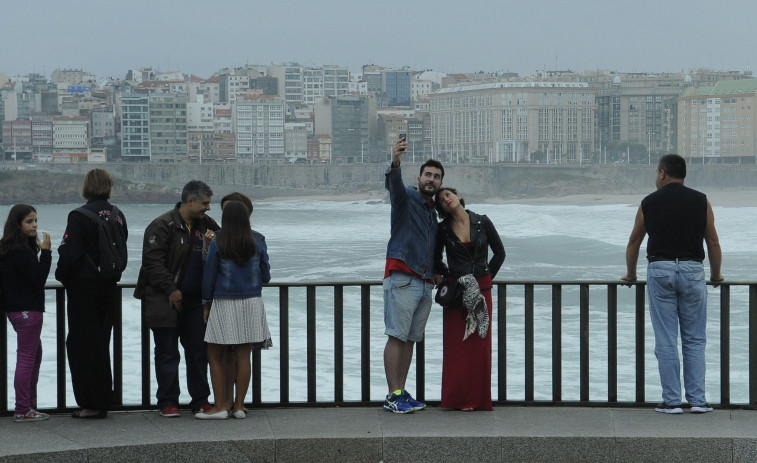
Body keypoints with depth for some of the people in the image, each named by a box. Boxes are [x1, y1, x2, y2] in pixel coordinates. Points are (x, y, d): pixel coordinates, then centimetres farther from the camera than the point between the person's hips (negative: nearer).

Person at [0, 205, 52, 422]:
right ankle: (23, 410, 0)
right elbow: (39, 278, -21)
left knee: (35, 353, 18)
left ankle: (29, 404, 23)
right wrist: (45, 251, -20)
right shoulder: (21, 251, -20)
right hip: (27, 310, -10)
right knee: (26, 357, -4)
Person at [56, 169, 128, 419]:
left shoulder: (79, 216, -15)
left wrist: (62, 276, 1)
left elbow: (70, 253, -16)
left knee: (82, 343, 1)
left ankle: (91, 403, -1)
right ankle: (104, 400, 18)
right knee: (102, 343, 14)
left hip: (83, 286, -6)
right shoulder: (118, 216, 4)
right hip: (109, 286, 6)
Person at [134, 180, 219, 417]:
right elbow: (153, 262, -14)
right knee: (167, 353, 1)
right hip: (166, 300, -6)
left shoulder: (206, 225, 10)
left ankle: (200, 400, 17)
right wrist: (170, 290, -16)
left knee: (198, 352, 8)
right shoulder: (162, 226, -10)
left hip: (195, 300, 6)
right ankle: (167, 402, 9)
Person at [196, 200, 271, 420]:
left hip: (224, 304, -3)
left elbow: (208, 277, -3)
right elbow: (266, 276, 5)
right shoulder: (258, 242, -1)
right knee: (243, 356, 6)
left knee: (215, 355, 5)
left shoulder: (218, 244, -8)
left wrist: (206, 305, 9)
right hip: (252, 302, 3)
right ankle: (239, 406, 8)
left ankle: (220, 406, 1)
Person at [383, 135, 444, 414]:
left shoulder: (433, 212, 24)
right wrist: (395, 163, -44)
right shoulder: (407, 198, 1)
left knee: (411, 339, 6)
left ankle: (400, 393, 10)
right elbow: (392, 184, -23)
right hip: (402, 278, -8)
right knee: (397, 336, -10)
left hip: (425, 283, 8)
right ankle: (393, 396, -12)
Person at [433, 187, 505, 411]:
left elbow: (499, 253, 9)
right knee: (457, 344, -3)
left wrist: (487, 278, 5)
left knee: (480, 344, 0)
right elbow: (435, 260, 16)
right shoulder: (443, 229, 2)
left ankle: (478, 398, 6)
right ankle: (459, 398, 3)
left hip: (481, 290, 0)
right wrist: (449, 276, 5)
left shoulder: (482, 222, 0)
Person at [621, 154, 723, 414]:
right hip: (693, 270, 1)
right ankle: (697, 400, 5)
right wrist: (716, 275, 22)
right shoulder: (700, 201, 4)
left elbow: (634, 242, 14)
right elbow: (713, 242, 7)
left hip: (660, 270, -1)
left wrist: (630, 274, 29)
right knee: (694, 340, 8)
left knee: (666, 341, 2)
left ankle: (671, 401, 2)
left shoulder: (649, 203, 4)